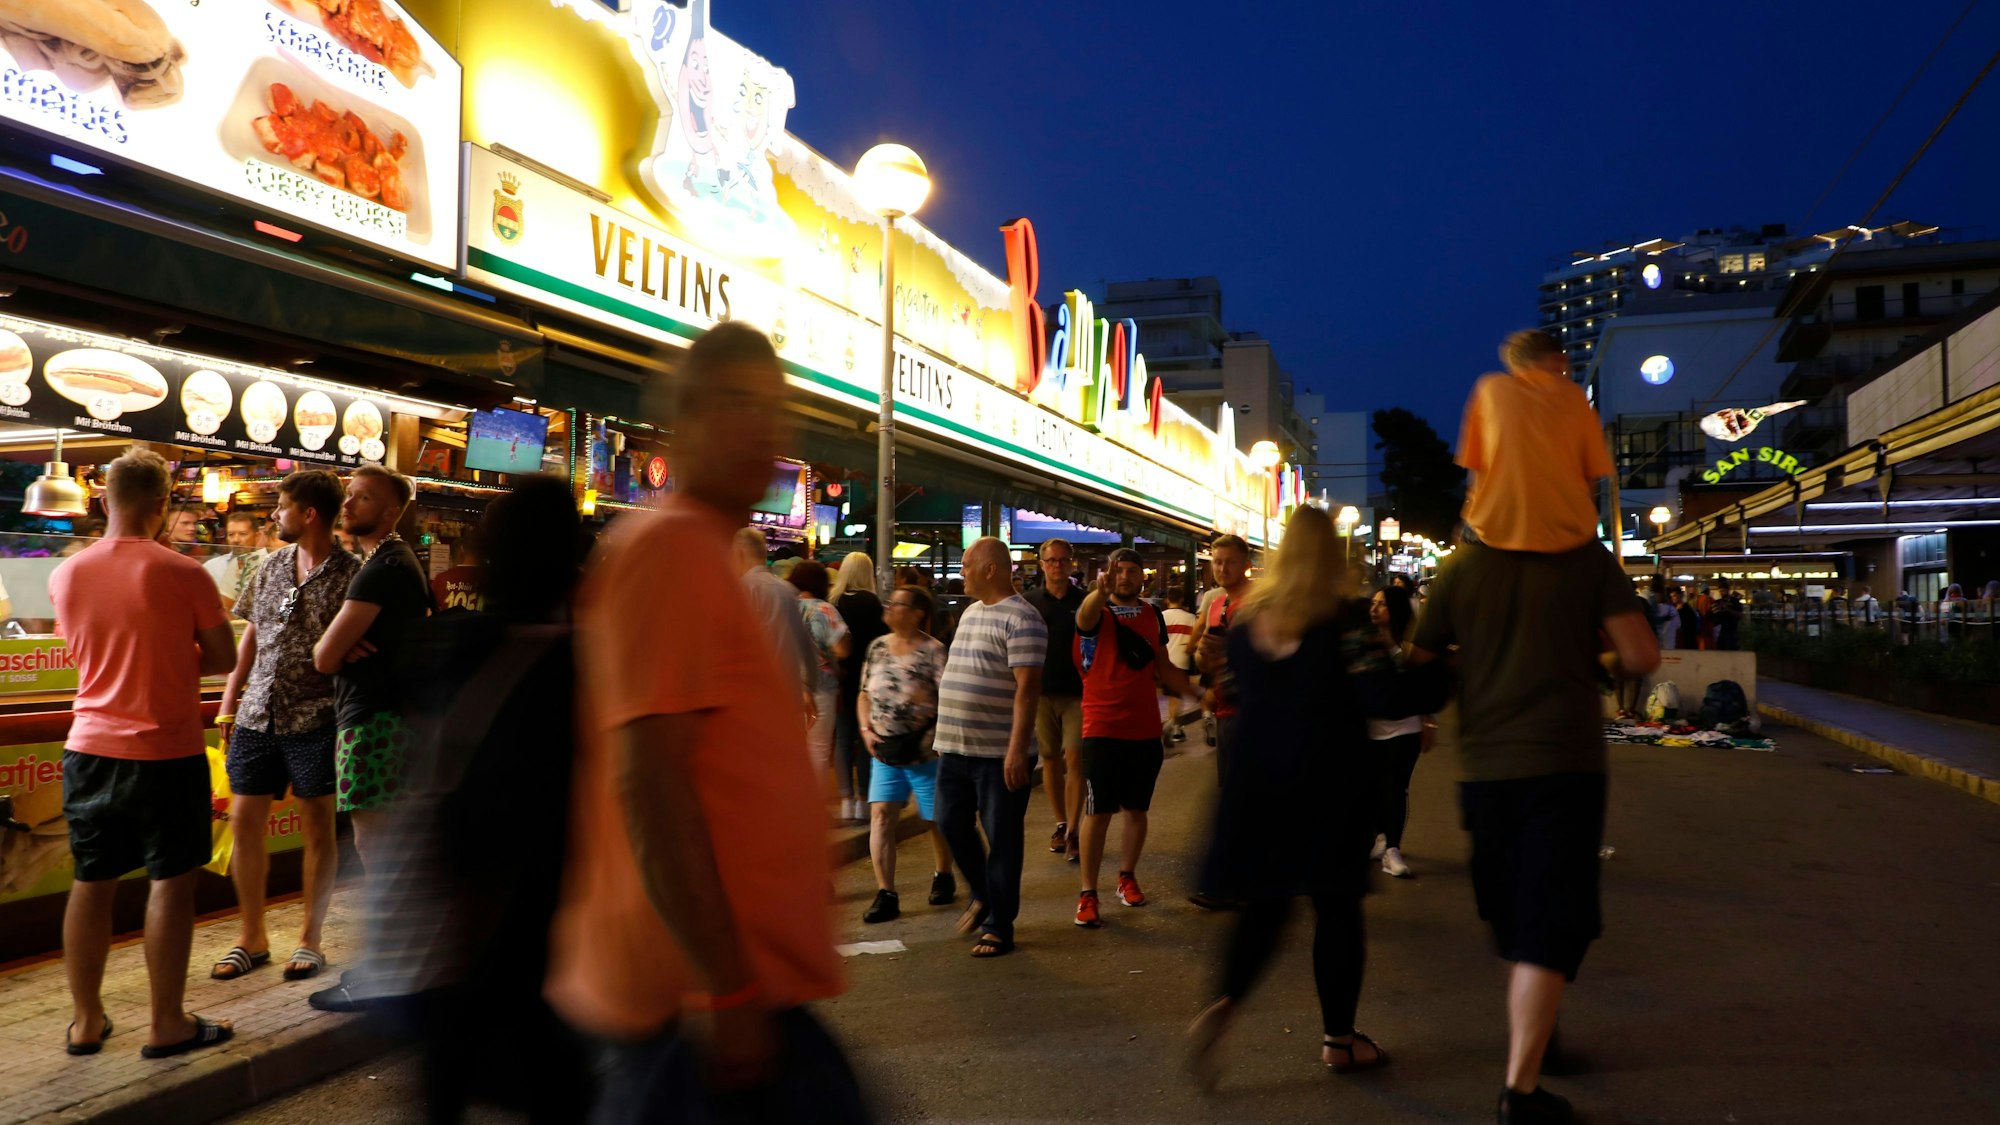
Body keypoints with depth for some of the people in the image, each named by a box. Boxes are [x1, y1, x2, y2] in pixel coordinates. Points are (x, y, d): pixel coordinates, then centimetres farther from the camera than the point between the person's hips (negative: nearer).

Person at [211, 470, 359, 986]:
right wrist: (228, 704, 13)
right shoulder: (270, 567, 10)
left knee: (317, 826, 4)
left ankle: (310, 938, 18)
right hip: (257, 713, 6)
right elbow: (249, 638, 16)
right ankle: (251, 938, 23)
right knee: (244, 821, 8)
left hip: (314, 717, -6)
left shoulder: (350, 575, -8)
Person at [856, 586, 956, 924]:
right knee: (880, 814, -7)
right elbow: (865, 694, 14)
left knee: (936, 819, 10)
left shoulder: (932, 651, -12)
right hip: (886, 751, 5)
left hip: (924, 753, -4)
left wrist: (933, 737, -21)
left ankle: (943, 876, 36)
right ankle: (885, 894, -3)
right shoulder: (877, 647, 6)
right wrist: (866, 729, 0)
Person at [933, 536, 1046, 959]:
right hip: (955, 748, 8)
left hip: (999, 754, -8)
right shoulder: (970, 613, 14)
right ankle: (983, 896, 35)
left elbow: (1027, 688, -20)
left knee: (1002, 841, 3)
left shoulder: (1020, 619, -14)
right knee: (952, 825, 13)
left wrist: (1017, 749, -25)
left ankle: (999, 927, 14)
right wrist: (945, 732, 20)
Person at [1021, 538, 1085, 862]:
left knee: (1074, 758, -8)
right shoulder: (1029, 602, 4)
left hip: (1077, 693, -2)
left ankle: (1073, 832, -4)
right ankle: (1061, 824, 22)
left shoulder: (1085, 602, 2)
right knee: (1051, 759, 9)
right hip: (1041, 692, 2)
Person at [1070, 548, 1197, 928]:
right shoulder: (1097, 611, -8)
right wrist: (1101, 591, -56)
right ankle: (1087, 894, 3)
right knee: (1099, 812, -3)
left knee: (1136, 809, 14)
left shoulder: (1153, 615, 8)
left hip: (1146, 729, 5)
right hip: (1103, 729, -5)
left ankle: (1127, 877, 32)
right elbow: (1085, 616, -35)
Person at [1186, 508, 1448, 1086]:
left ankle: (1223, 1006, -8)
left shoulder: (1247, 619, 3)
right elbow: (1384, 697, -18)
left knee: (1263, 904, 12)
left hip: (1258, 782, 4)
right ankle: (1338, 1038, 19)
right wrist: (1441, 674, -5)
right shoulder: (1341, 620, -13)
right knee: (1337, 905, 9)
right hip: (1331, 783, -4)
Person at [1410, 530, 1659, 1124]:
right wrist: (1606, 664, 12)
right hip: (1565, 763, -3)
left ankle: (1530, 1027, 39)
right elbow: (1642, 657, -10)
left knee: (1513, 916, 20)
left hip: (1484, 767, 3)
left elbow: (1420, 668, 5)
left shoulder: (1460, 567, 2)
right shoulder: (1589, 559, -3)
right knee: (1550, 925, -1)